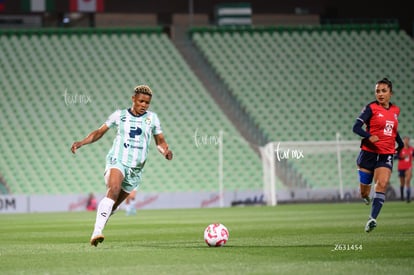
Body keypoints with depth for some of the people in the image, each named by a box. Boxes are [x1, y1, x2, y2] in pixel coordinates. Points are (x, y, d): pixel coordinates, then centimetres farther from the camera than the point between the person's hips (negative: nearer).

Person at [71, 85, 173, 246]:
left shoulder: (152, 118, 10)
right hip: (117, 161, -3)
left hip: (135, 169, 3)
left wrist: (165, 151, -8)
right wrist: (81, 143, 0)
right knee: (113, 190, -31)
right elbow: (100, 132, 13)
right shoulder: (119, 115, 6)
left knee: (114, 205, 5)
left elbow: (160, 141, 14)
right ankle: (97, 232, -39)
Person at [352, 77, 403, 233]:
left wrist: (401, 144, 20)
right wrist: (369, 136, -29)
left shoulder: (395, 110, 11)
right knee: (364, 193, 3)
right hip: (369, 153, -3)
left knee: (382, 184, -19)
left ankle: (372, 219, -23)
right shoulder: (371, 108, -5)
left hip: (386, 154, 3)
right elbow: (356, 127, -12)